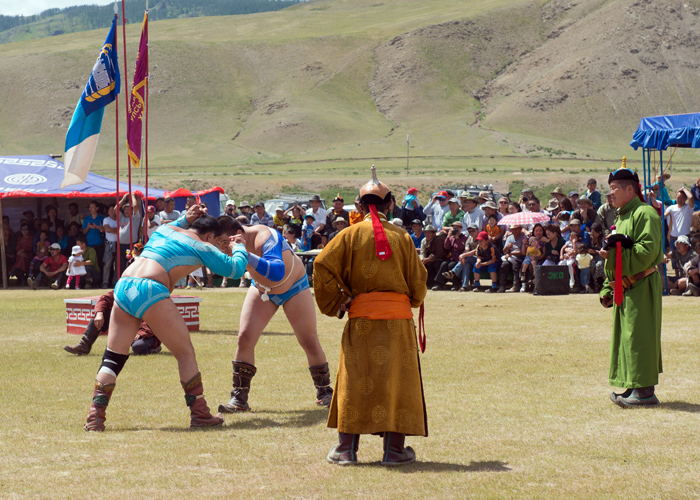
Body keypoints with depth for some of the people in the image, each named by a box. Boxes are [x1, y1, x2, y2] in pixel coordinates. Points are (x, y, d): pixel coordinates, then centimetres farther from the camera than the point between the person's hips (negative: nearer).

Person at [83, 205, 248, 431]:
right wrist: (238, 247, 31)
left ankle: (95, 416, -1)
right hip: (150, 291, -7)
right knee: (185, 353, 7)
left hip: (122, 286, 7)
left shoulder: (164, 230, 27)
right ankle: (200, 413, 8)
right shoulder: (201, 246, 9)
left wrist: (184, 220, 44)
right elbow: (235, 268, 12)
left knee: (113, 357, 9)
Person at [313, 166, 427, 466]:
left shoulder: (350, 235, 1)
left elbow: (323, 265, -7)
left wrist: (335, 304, 4)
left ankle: (346, 449, 7)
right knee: (396, 379, 6)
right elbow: (417, 279, 5)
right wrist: (412, 301, 26)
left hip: (361, 318, 0)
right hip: (398, 318, 0)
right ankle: (394, 449, 5)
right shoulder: (402, 237, 2)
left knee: (354, 380, 7)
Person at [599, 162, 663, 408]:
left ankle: (644, 390, -7)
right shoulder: (622, 217, 20)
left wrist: (615, 253, -19)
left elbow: (648, 250, -22)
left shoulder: (645, 214, -11)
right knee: (624, 335, 11)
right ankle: (630, 387, 17)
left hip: (642, 287, -10)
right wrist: (607, 289, 17)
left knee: (638, 336, -9)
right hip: (625, 289, 10)